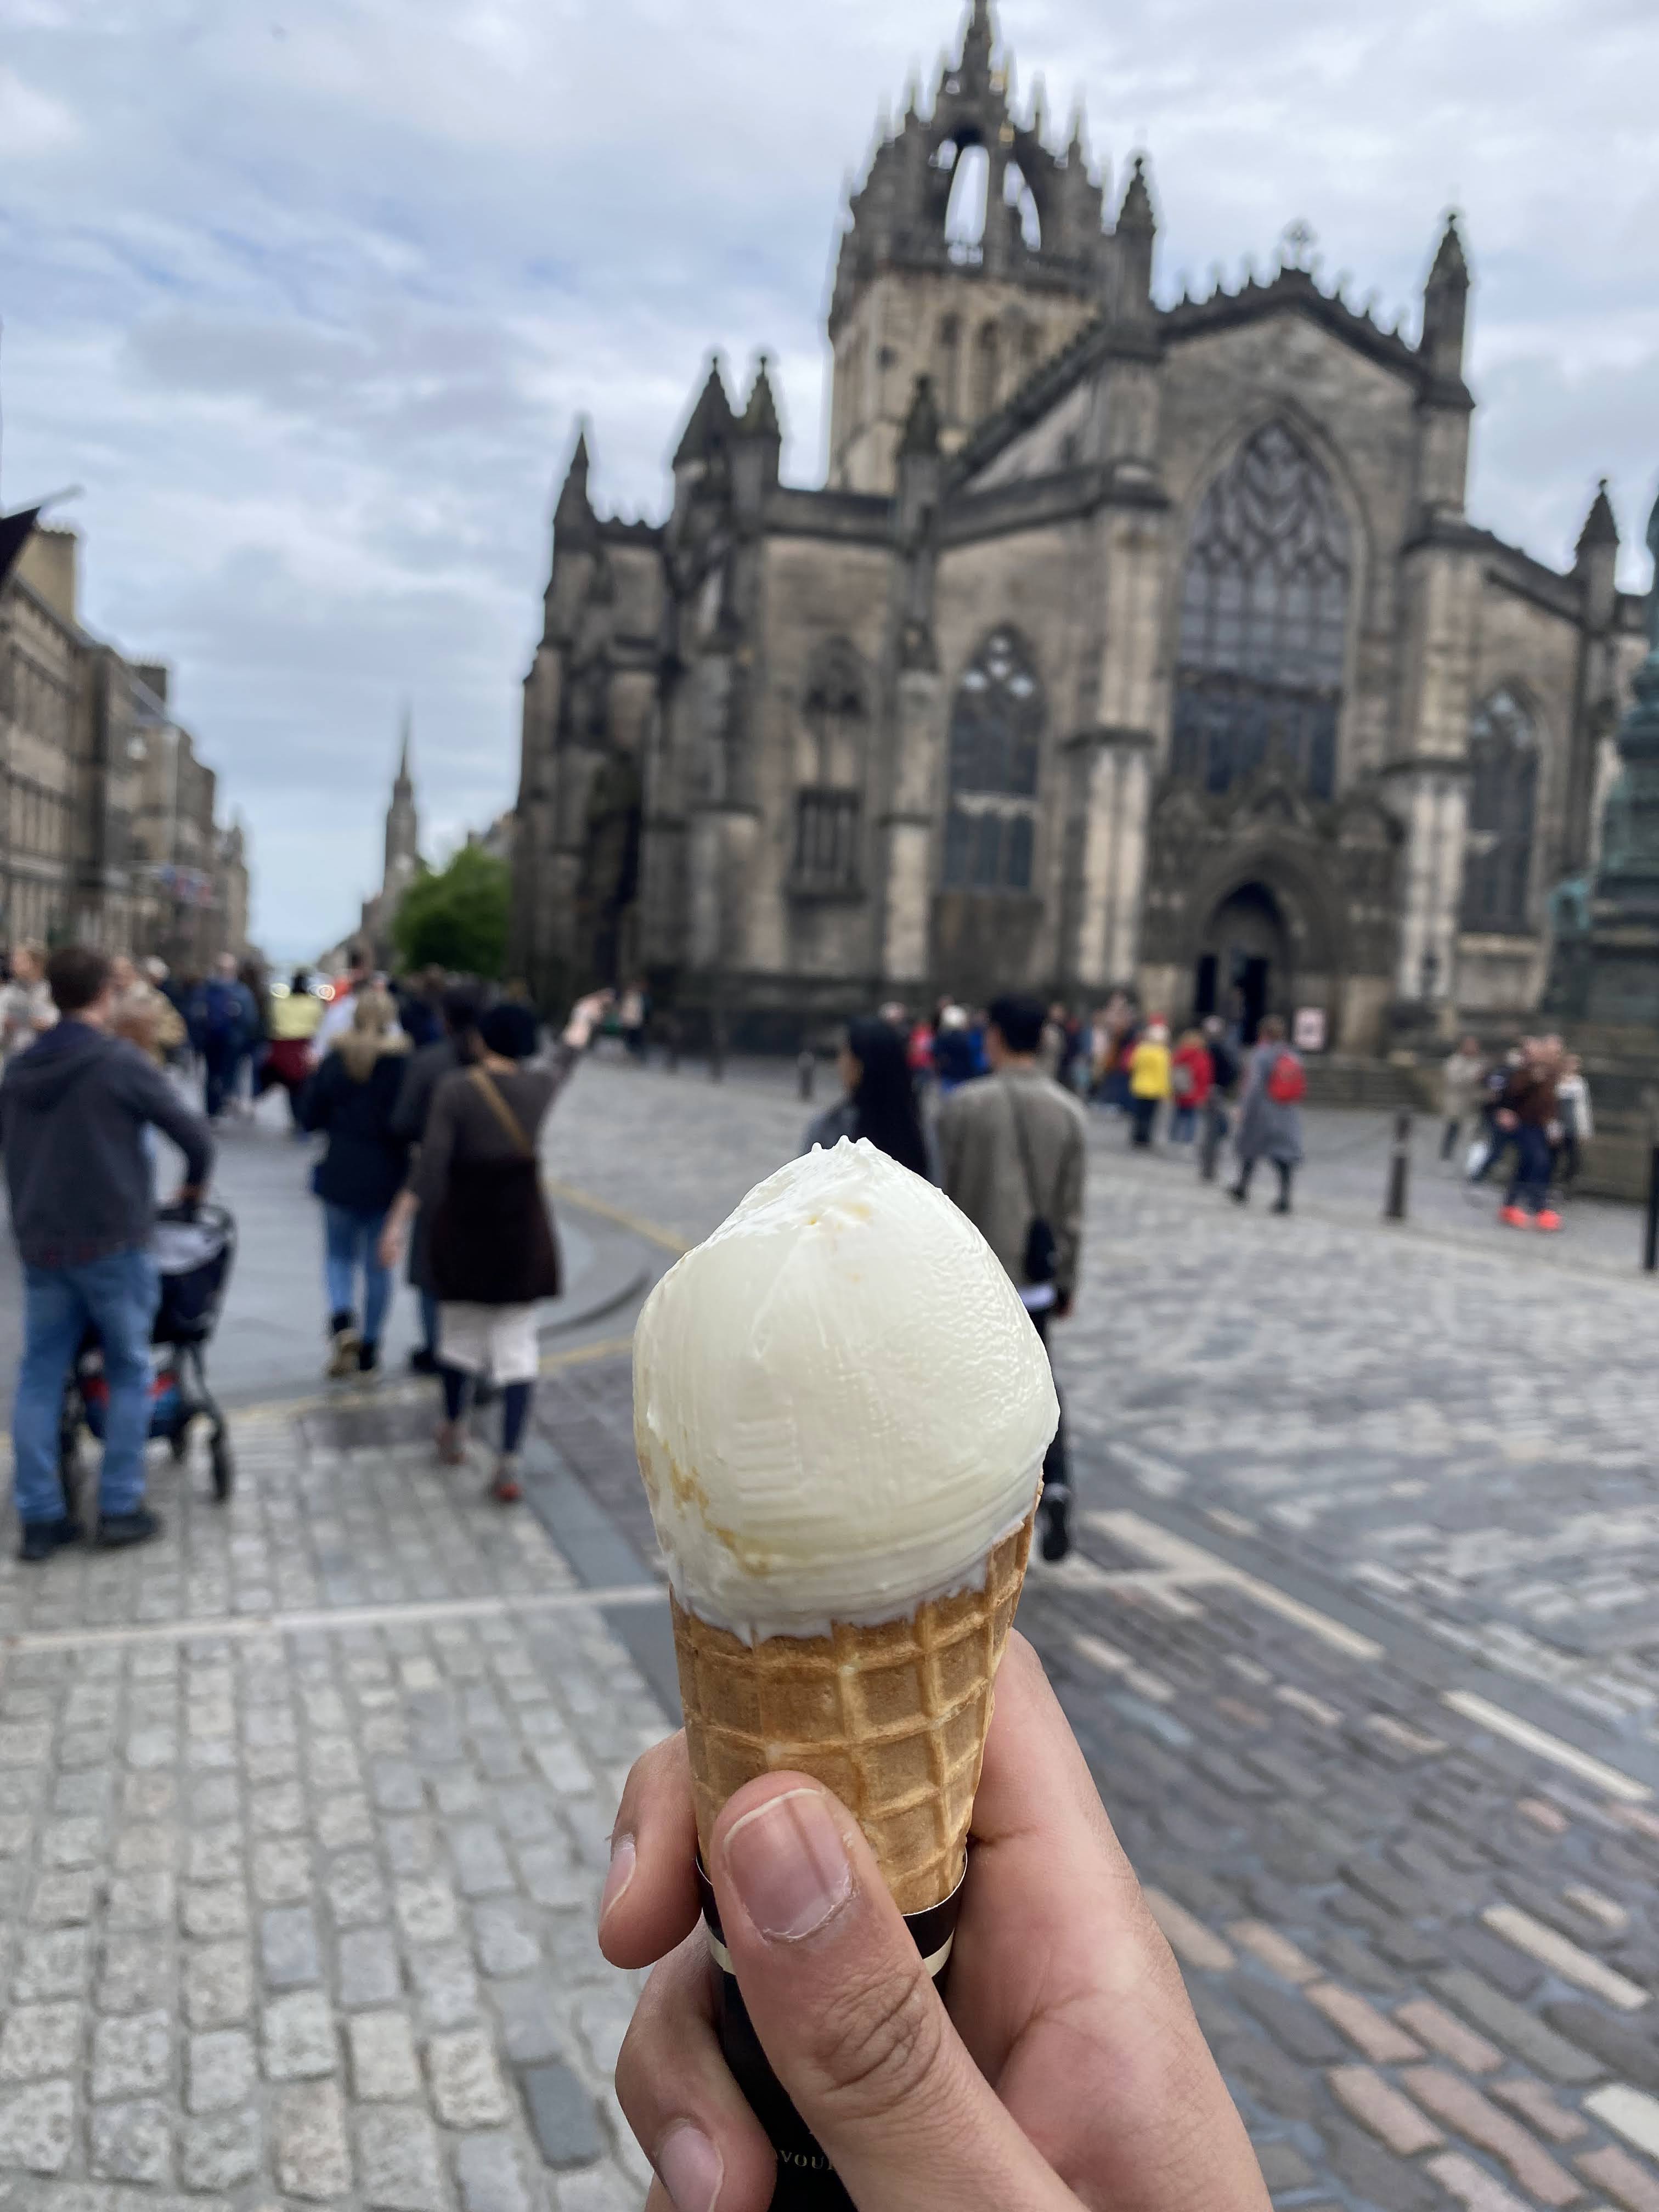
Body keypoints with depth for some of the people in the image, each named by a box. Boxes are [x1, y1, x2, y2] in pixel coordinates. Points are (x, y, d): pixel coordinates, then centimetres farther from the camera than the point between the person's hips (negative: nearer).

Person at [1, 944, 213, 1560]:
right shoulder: (122, 1062, -11)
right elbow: (194, 1136, -8)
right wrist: (195, 1183, 12)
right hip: (112, 1243, -5)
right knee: (130, 1373, 7)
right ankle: (120, 1508, 9)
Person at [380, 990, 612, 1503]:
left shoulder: (454, 1090, -9)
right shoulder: (539, 1086, 0)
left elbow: (430, 1166, -16)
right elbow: (568, 1055, 23)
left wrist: (399, 1223, -12)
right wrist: (583, 1017, 42)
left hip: (463, 1223, -1)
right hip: (523, 1226, 1)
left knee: (459, 1329, 18)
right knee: (517, 1343, 2)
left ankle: (454, 1432, 38)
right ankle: (509, 1464, -4)